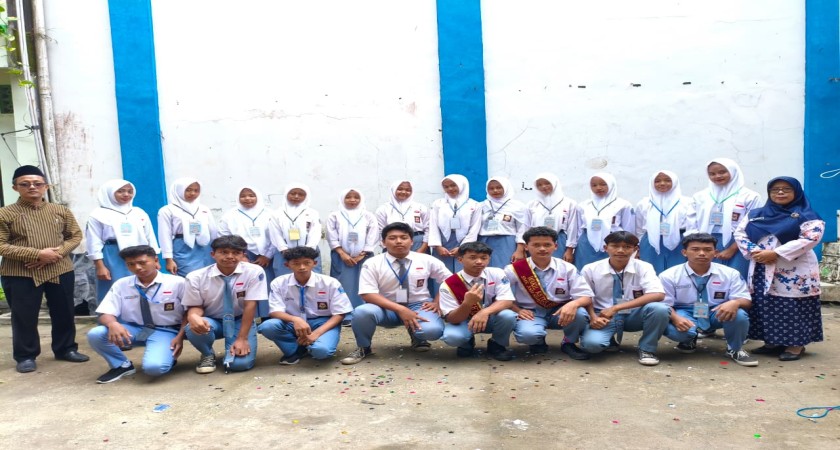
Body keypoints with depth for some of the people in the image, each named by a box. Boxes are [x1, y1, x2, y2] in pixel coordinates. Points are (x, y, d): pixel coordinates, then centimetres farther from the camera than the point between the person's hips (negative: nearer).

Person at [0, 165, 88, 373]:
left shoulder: (61, 211, 6)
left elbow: (75, 235, 8)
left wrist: (57, 252, -12)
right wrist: (37, 254, -18)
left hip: (60, 271, 3)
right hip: (20, 275, -3)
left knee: (64, 313, 10)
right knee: (25, 317, 4)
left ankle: (65, 349, 27)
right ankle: (25, 356, 19)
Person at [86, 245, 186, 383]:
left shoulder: (177, 283, -8)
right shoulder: (121, 285, 0)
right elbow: (105, 313, -3)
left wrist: (180, 336, -15)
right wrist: (113, 324, -28)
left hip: (165, 331, -3)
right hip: (133, 329, 4)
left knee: (154, 367, -32)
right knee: (94, 334, -22)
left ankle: (169, 355, 7)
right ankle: (122, 365, 4)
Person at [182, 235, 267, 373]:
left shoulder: (254, 272, -18)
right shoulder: (196, 277, -14)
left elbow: (250, 305, -17)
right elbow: (195, 306, -6)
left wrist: (242, 338, -20)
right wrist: (193, 316, -32)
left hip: (240, 321, 0)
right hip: (212, 321, 1)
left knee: (241, 363, -22)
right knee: (194, 328, -34)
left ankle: (232, 346, 17)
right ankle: (208, 355, 2)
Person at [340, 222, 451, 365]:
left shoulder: (427, 260, 0)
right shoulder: (372, 263, -7)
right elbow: (368, 294, -17)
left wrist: (437, 302, -7)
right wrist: (400, 309, -26)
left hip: (419, 306, 1)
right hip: (387, 309, -1)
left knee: (432, 330, -33)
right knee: (362, 312, -34)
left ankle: (417, 337, 9)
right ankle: (363, 348, -1)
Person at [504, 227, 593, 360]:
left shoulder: (567, 268, -4)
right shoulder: (515, 270, -7)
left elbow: (586, 296, -9)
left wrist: (573, 304, -32)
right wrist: (517, 310, -17)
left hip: (560, 312, 2)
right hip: (531, 313, -2)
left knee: (579, 313, -31)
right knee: (527, 334, -36)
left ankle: (569, 343, 3)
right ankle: (538, 342, 6)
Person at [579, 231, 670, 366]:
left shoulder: (643, 267, -10)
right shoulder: (590, 270, -7)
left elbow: (658, 295, -24)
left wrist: (616, 307, -29)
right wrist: (593, 317, -22)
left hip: (633, 315, 0)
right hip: (604, 317, 0)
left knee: (659, 308, -31)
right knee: (591, 343, -32)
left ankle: (647, 349, -5)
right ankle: (611, 340, 8)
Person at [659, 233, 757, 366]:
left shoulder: (729, 274, -4)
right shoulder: (669, 276, -9)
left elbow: (746, 301, -7)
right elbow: (664, 305, -10)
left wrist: (735, 303, -33)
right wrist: (675, 318, -34)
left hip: (716, 314, 2)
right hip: (685, 315, -1)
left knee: (739, 315, -30)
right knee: (675, 330, -36)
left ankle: (735, 349, 3)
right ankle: (689, 340, 8)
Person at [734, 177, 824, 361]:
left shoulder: (806, 215, -2)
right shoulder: (756, 214, 13)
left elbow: (811, 238, -15)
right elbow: (740, 233, 8)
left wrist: (775, 253, -20)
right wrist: (753, 252, -12)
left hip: (794, 272, -5)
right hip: (762, 271, 5)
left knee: (792, 308, -4)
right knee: (766, 307, 8)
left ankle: (796, 345, 7)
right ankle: (771, 342, 19)